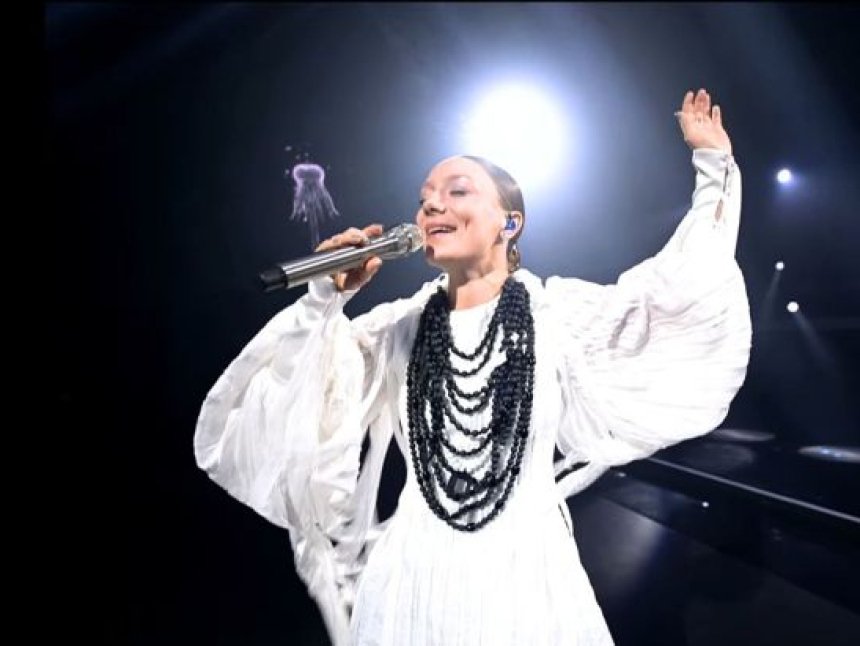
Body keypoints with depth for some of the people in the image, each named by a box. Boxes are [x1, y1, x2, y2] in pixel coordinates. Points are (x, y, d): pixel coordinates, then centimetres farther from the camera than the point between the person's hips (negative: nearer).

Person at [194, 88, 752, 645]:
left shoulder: (558, 310, -3)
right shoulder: (399, 326, 2)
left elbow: (681, 287, 1)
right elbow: (282, 406, 1)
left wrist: (714, 164, 2)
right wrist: (326, 298, -11)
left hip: (528, 578, -1)